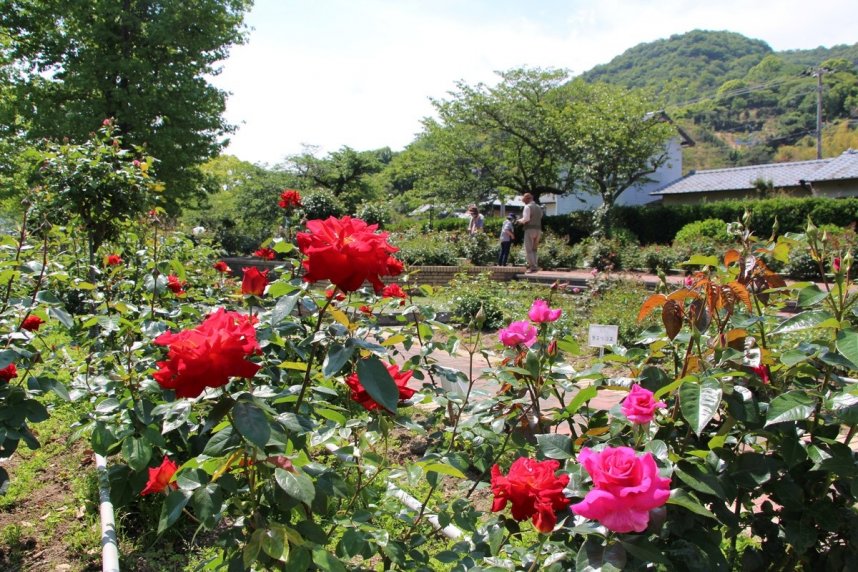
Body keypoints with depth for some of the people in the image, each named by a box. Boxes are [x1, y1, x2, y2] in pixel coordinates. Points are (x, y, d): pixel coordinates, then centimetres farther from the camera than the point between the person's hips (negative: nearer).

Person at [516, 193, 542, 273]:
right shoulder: (539, 207, 16)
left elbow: (526, 219, -18)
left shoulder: (528, 207, -8)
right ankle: (533, 265, 7)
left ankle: (533, 267, -13)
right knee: (533, 249, 14)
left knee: (528, 250, -5)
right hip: (538, 230, 7)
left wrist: (520, 220, 3)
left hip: (530, 230, -7)